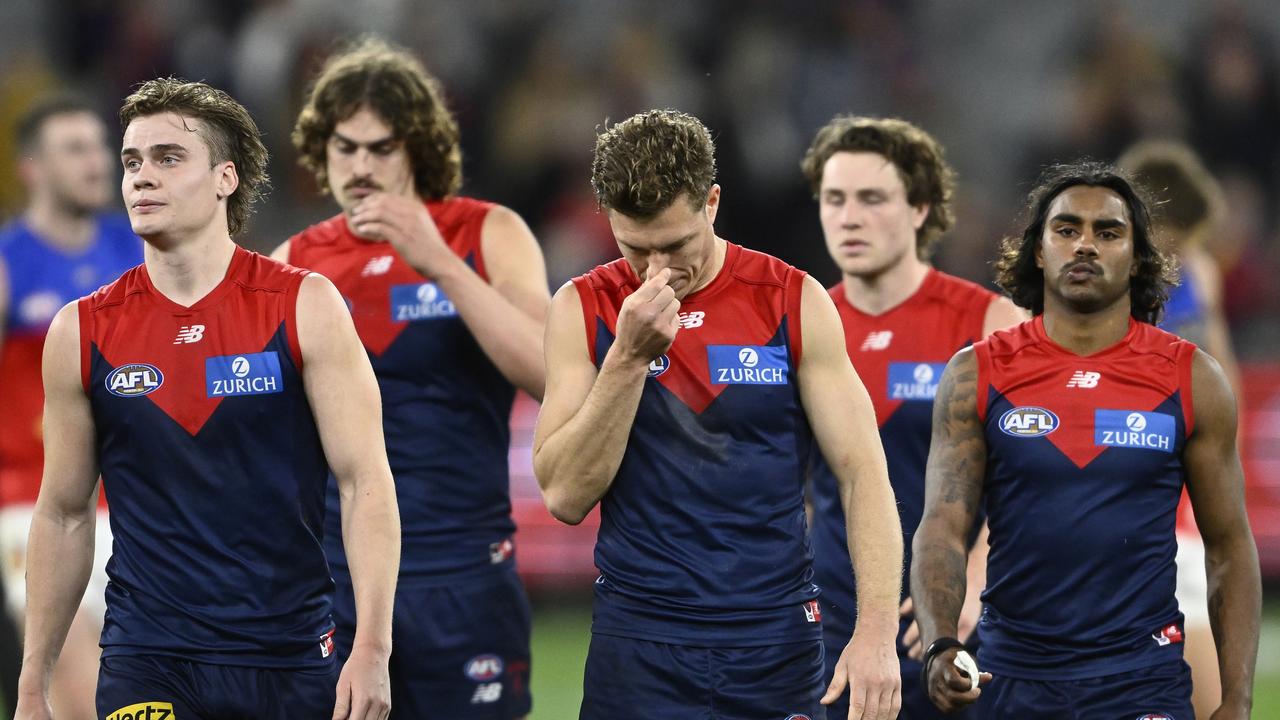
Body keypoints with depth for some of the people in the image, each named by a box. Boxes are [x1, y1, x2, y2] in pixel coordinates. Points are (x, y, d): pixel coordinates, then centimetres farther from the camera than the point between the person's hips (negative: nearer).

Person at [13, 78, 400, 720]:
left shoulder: (305, 308, -1)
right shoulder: (81, 333, 4)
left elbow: (366, 481, -5)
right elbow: (64, 516, 11)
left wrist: (372, 650, -14)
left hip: (291, 660, 0)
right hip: (145, 663, 0)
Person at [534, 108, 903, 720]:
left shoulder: (795, 302, -1)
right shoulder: (585, 309, 1)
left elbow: (862, 474, -2)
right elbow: (565, 496, -6)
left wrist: (876, 631, -13)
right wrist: (629, 356, -16)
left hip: (778, 642, 0)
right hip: (639, 643, 0)